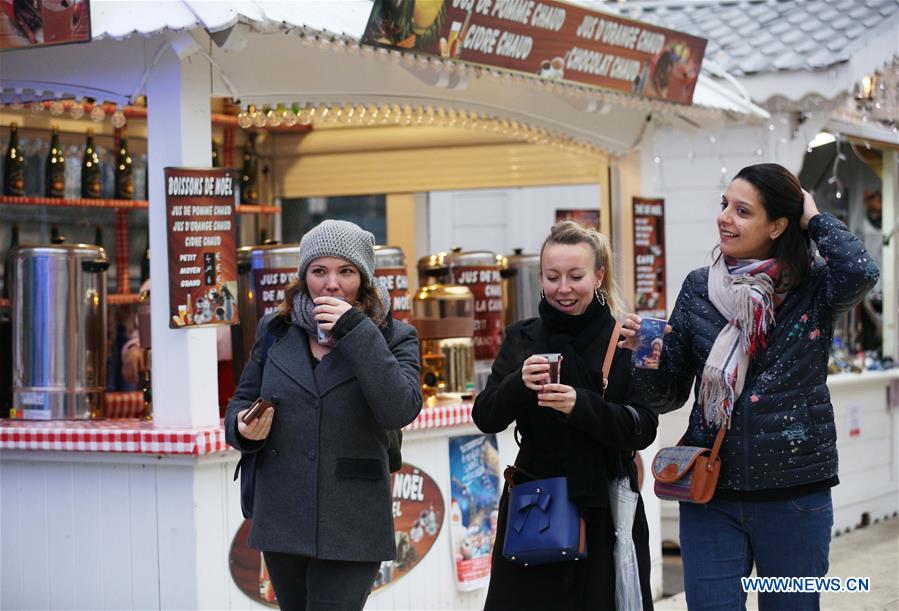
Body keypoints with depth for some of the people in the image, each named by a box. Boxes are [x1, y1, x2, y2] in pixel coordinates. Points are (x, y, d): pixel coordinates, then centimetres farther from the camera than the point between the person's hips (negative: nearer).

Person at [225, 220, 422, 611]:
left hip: (350, 530, -4)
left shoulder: (393, 337, -1)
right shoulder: (275, 331, 8)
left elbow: (400, 411, -17)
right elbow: (243, 401, 16)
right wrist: (244, 428, -9)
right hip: (282, 519, 4)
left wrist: (356, 332, -20)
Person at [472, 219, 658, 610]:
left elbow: (643, 431, -9)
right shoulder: (522, 339, 6)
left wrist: (581, 406, -26)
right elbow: (485, 419, 0)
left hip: (605, 513, -2)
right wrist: (519, 383, -19)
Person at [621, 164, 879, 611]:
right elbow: (669, 395, 7)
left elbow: (860, 271, -27)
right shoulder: (699, 288, 4)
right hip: (710, 493, 2)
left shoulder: (813, 287, -2)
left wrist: (815, 219, -10)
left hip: (795, 494, -2)